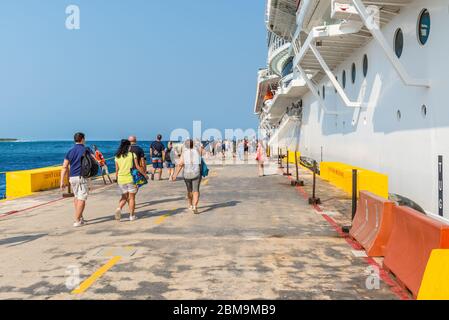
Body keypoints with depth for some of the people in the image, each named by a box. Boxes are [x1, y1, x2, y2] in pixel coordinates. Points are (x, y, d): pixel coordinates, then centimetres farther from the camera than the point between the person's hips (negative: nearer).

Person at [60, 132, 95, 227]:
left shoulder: (70, 151, 9)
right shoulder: (86, 149, -1)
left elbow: (64, 167, 4)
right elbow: (95, 160, -7)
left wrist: (62, 181, 4)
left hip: (72, 177, 5)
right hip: (82, 177, -5)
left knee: (77, 197, 21)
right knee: (82, 199, -3)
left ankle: (80, 217, 28)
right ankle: (77, 221, -7)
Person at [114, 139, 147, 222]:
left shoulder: (117, 157, 4)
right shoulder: (132, 155, -5)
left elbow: (117, 170, 6)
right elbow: (138, 167, -6)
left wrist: (117, 179, 17)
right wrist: (145, 174, 6)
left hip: (121, 179, 3)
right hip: (130, 178, -3)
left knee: (124, 197, 15)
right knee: (132, 197, 8)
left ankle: (119, 208, -11)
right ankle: (132, 216, 10)